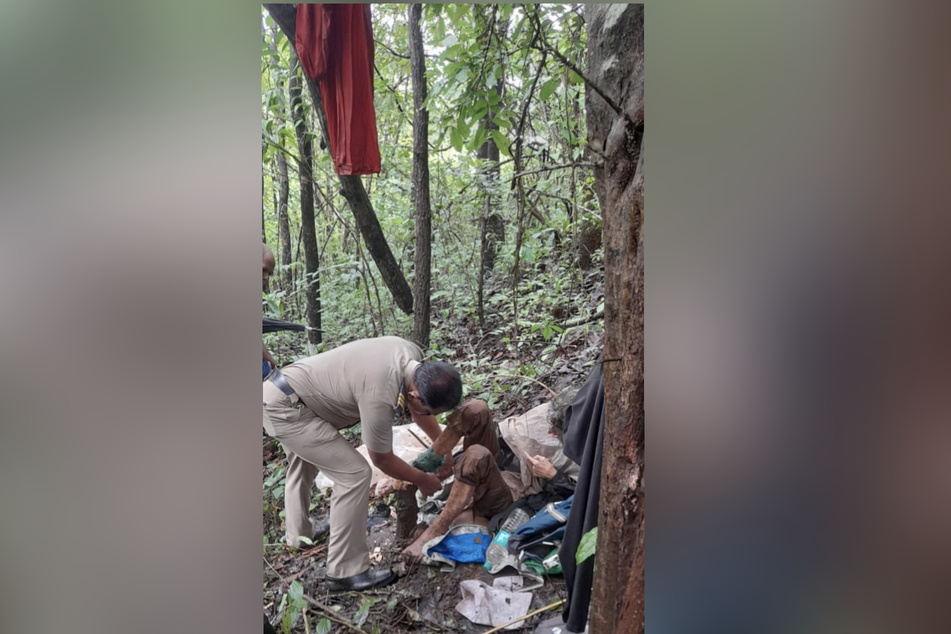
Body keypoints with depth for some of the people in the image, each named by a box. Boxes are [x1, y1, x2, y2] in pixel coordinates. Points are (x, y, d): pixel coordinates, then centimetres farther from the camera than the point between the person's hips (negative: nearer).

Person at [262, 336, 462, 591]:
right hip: (285, 408, -10)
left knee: (303, 464, 31)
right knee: (355, 474, -12)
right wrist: (422, 480, -1)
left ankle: (298, 534, 55)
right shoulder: (379, 396, -34)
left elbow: (419, 407, 12)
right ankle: (346, 572, 0)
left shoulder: (414, 356, -11)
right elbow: (382, 458, -16)